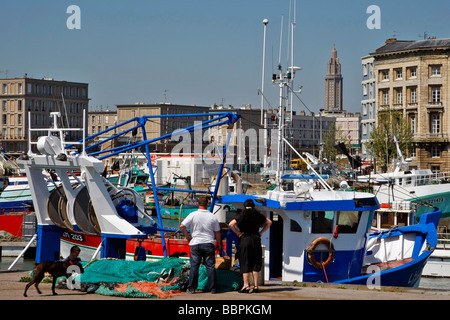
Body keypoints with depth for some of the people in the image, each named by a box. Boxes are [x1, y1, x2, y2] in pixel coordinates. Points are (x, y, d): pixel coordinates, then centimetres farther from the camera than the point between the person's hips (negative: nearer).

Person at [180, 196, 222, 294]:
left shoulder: (193, 215, -5)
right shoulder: (212, 216, 0)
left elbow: (182, 226, -8)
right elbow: (217, 232, 5)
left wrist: (187, 236, 7)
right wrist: (219, 244, 18)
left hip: (195, 243, 0)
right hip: (209, 244, 1)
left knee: (194, 266, 4)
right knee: (210, 266, 5)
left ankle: (192, 288, 4)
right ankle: (212, 288, 5)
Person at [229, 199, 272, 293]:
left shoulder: (242, 216, -5)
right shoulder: (258, 215, 6)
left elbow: (231, 224, -16)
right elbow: (269, 222, 18)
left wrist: (238, 233, -5)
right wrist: (261, 232, 14)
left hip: (245, 239, -3)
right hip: (256, 239, 3)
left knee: (245, 264, 0)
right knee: (255, 264, 7)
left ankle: (246, 286, -6)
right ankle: (255, 286, 5)